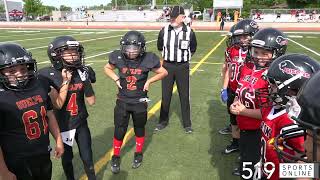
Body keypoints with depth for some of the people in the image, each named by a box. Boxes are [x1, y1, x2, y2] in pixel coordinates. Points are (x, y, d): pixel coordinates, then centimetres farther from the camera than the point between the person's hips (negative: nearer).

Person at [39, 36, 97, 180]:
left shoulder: (83, 71, -9)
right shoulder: (49, 75, -17)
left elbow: (91, 101, -6)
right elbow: (58, 105, -19)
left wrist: (86, 81, -16)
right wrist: (66, 82, -25)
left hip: (81, 123, 2)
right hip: (63, 125, -2)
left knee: (87, 157, 13)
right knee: (67, 158, 19)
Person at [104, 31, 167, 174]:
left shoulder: (148, 59, -18)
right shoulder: (118, 57, -13)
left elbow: (163, 72, -3)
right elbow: (107, 68, 8)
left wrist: (149, 81, -13)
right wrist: (116, 79, -8)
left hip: (140, 102, 0)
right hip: (122, 101, 1)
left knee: (139, 129, 17)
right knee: (119, 131, 8)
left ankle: (138, 154, 43)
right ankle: (116, 157, 34)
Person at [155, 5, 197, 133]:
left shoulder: (189, 32, -7)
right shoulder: (164, 31, -6)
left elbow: (192, 50, 11)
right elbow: (160, 47, 12)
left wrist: (183, 57, 10)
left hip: (182, 67, -1)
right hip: (167, 66, 1)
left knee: (184, 96, 7)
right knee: (165, 95, 10)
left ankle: (187, 124, 22)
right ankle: (163, 121, 27)